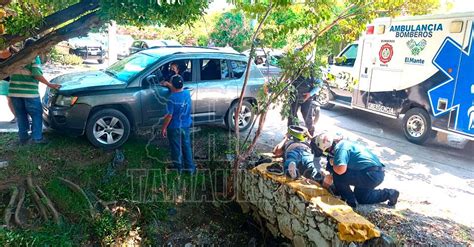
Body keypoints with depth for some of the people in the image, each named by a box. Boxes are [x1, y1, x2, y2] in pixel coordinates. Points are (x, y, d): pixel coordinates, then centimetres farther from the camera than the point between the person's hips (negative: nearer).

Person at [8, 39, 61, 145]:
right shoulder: (34, 57, -3)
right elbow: (37, 74, -14)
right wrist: (50, 85, -12)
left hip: (14, 91, 5)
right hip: (29, 92, -5)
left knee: (21, 116, 14)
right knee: (37, 114, 6)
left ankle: (23, 137, 20)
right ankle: (36, 137, 3)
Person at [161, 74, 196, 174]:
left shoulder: (172, 99, -24)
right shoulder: (187, 93, -6)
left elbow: (169, 116, -21)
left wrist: (164, 128, -9)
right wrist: (168, 84, 26)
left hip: (174, 128, -5)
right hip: (186, 126, 5)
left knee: (176, 148, 12)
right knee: (186, 146, 17)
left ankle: (178, 167, 27)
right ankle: (190, 167, 25)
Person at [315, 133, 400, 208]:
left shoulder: (340, 148, -17)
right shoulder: (343, 143, 14)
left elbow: (340, 169, -32)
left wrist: (333, 164, -10)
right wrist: (329, 177, 25)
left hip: (371, 174, -11)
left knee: (338, 176, -12)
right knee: (360, 197, 27)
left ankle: (350, 201, 3)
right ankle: (388, 193, 25)